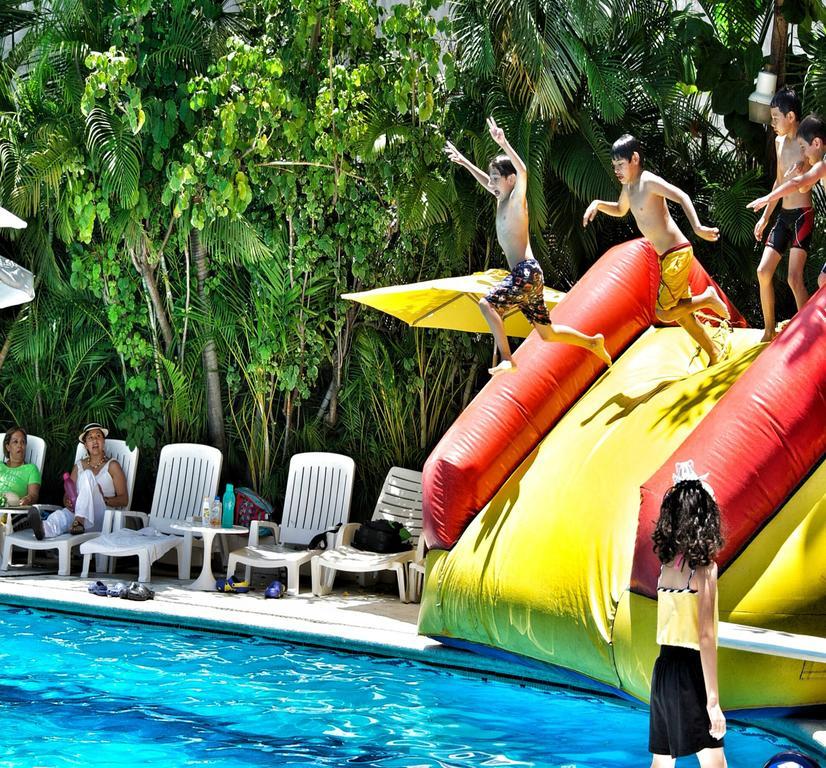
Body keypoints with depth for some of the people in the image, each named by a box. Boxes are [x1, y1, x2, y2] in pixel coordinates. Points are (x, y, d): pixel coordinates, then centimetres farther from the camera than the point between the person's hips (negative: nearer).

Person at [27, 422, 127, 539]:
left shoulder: (112, 466, 11)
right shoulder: (79, 466, 23)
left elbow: (124, 499, 4)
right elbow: (67, 495, 18)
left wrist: (104, 499, -15)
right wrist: (68, 502, -6)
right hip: (76, 513, 3)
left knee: (87, 474, -27)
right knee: (61, 515, -35)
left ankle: (80, 521, -48)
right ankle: (45, 528, -71)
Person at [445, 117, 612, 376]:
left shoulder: (517, 200, -7)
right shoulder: (501, 200, 16)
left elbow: (522, 172, -26)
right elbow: (486, 181, 36)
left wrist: (503, 143, -36)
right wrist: (464, 162, 39)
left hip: (527, 272, -10)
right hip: (522, 275, 10)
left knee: (487, 304, -22)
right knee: (547, 333, 15)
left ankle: (507, 360, -24)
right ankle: (593, 342, 27)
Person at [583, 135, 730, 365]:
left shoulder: (649, 182, -16)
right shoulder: (628, 186, 12)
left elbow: (682, 197, -28)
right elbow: (620, 210, 32)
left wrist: (697, 227, -42)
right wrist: (598, 204, 13)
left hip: (677, 254, -10)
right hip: (667, 257, 10)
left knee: (664, 313, -11)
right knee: (681, 314, 14)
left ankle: (708, 298, 5)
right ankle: (715, 356, 25)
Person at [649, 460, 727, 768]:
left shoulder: (667, 563, 5)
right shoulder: (704, 566, -13)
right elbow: (706, 637, -16)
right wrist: (713, 700, -15)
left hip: (663, 668, 7)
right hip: (689, 671, -7)